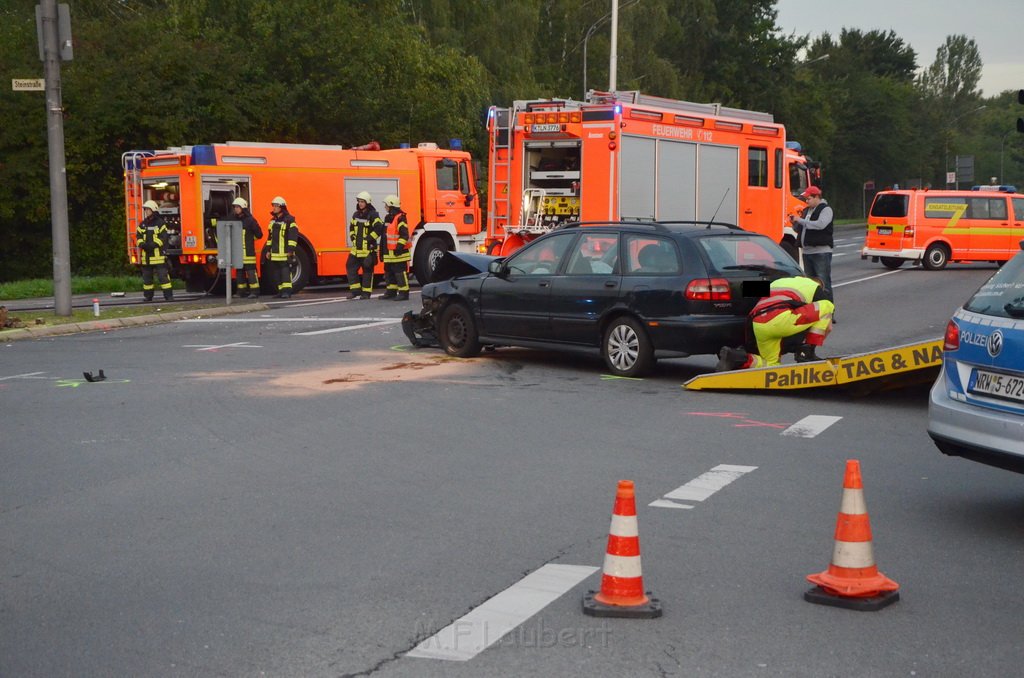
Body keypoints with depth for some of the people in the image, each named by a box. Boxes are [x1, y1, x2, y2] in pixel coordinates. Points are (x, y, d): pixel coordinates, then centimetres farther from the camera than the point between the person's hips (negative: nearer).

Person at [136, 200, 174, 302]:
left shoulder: (161, 223, -3)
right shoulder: (143, 224, 14)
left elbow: (163, 238, -9)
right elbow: (138, 237, 11)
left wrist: (153, 244, -21)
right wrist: (142, 244, -11)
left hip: (158, 255, -6)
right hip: (146, 256, 6)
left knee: (163, 276, -9)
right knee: (147, 277, 12)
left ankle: (169, 296, -9)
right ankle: (147, 296, 20)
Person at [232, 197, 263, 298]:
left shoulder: (250, 220, -7)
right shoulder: (235, 220, 13)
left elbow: (259, 234, -2)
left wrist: (249, 239, 9)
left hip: (248, 251, -7)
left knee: (251, 271, -7)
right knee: (240, 271, 10)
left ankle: (254, 291, -5)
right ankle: (242, 291, 16)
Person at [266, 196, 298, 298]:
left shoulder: (289, 220, -6)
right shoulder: (273, 220, 18)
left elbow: (293, 235, -11)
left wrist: (291, 250, -17)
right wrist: (268, 250, 18)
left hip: (285, 252, -7)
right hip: (275, 252, 7)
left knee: (285, 270, -11)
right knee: (277, 271, 6)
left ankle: (287, 291, -13)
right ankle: (281, 290, 10)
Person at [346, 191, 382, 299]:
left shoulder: (373, 215, -10)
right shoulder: (356, 214, 13)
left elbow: (378, 229, -18)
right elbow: (351, 227, 26)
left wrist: (369, 239, -17)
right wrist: (353, 238, 13)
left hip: (368, 249, -7)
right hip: (356, 248, 7)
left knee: (367, 270, 0)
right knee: (350, 267, 3)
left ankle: (366, 292, 6)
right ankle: (355, 290, 8)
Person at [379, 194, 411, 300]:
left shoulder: (400, 218, -13)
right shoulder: (388, 218, 17)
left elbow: (404, 235, -19)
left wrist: (399, 247, -23)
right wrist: (382, 250, 23)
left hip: (398, 253, -10)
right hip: (389, 254, 10)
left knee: (401, 273, -7)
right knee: (389, 272, 15)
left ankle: (404, 293, -5)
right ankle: (391, 292, 23)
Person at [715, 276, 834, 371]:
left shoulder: (779, 281, 39)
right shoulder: (816, 287, 24)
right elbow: (828, 327, 24)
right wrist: (810, 346, 38)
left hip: (758, 326, 6)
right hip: (780, 319, -6)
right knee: (827, 306, 12)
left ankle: (736, 357, -5)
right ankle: (806, 353, 7)